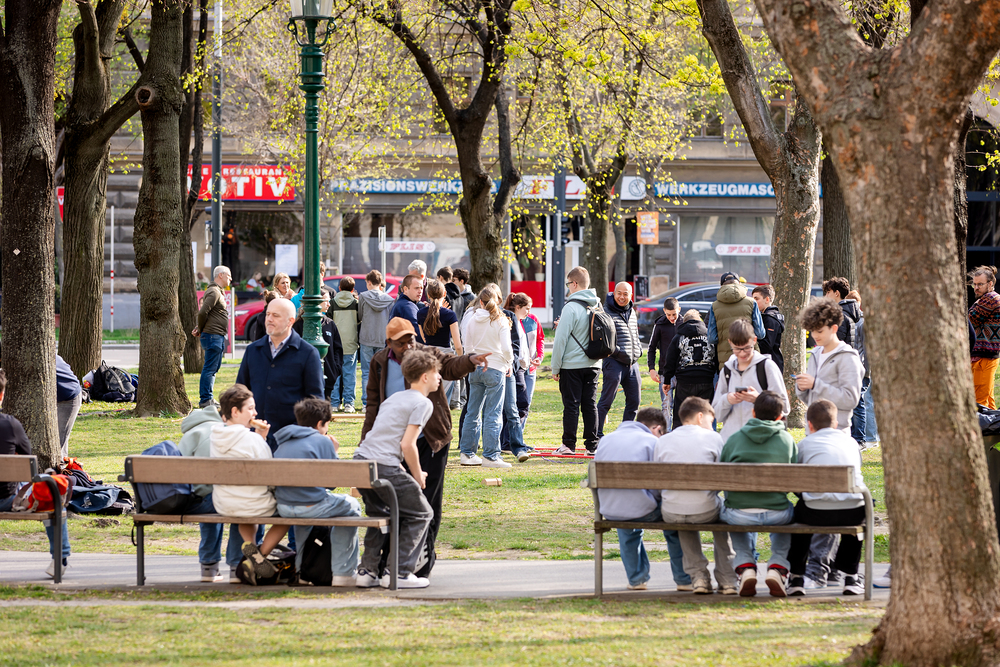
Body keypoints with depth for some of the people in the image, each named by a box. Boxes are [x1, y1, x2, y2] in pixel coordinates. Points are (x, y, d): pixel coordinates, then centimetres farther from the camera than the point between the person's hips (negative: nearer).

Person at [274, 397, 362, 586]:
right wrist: (333, 452, 11)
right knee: (351, 507, 20)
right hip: (311, 505, -7)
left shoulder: (283, 443, 15)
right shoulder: (323, 441, -4)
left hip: (283, 507, 7)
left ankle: (301, 567, 44)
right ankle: (343, 572, 17)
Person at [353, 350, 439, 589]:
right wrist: (418, 476, 2)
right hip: (384, 467, -8)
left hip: (360, 460, 8)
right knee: (420, 514, 7)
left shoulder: (395, 398, 24)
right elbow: (407, 445, -12)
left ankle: (368, 571, 22)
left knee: (380, 514, 27)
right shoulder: (423, 403, -2)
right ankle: (400, 573, 2)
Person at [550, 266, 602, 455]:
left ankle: (569, 444, 1)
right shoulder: (597, 306, 8)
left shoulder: (571, 307, -14)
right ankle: (592, 444, 9)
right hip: (593, 364, 6)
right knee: (590, 404, 9)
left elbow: (561, 339, -13)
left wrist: (555, 368, -7)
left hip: (572, 365, -6)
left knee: (571, 405, -1)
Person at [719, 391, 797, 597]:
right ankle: (777, 567, 18)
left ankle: (745, 567, 17)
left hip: (740, 514, 0)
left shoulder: (734, 439, 5)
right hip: (776, 514, 0)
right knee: (789, 512, 36)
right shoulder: (787, 439, 6)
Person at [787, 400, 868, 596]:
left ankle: (796, 578, 30)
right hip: (852, 514, 2)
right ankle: (850, 576, 34)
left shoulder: (805, 444, 13)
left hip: (817, 514, -2)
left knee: (799, 511, 32)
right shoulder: (850, 442, 21)